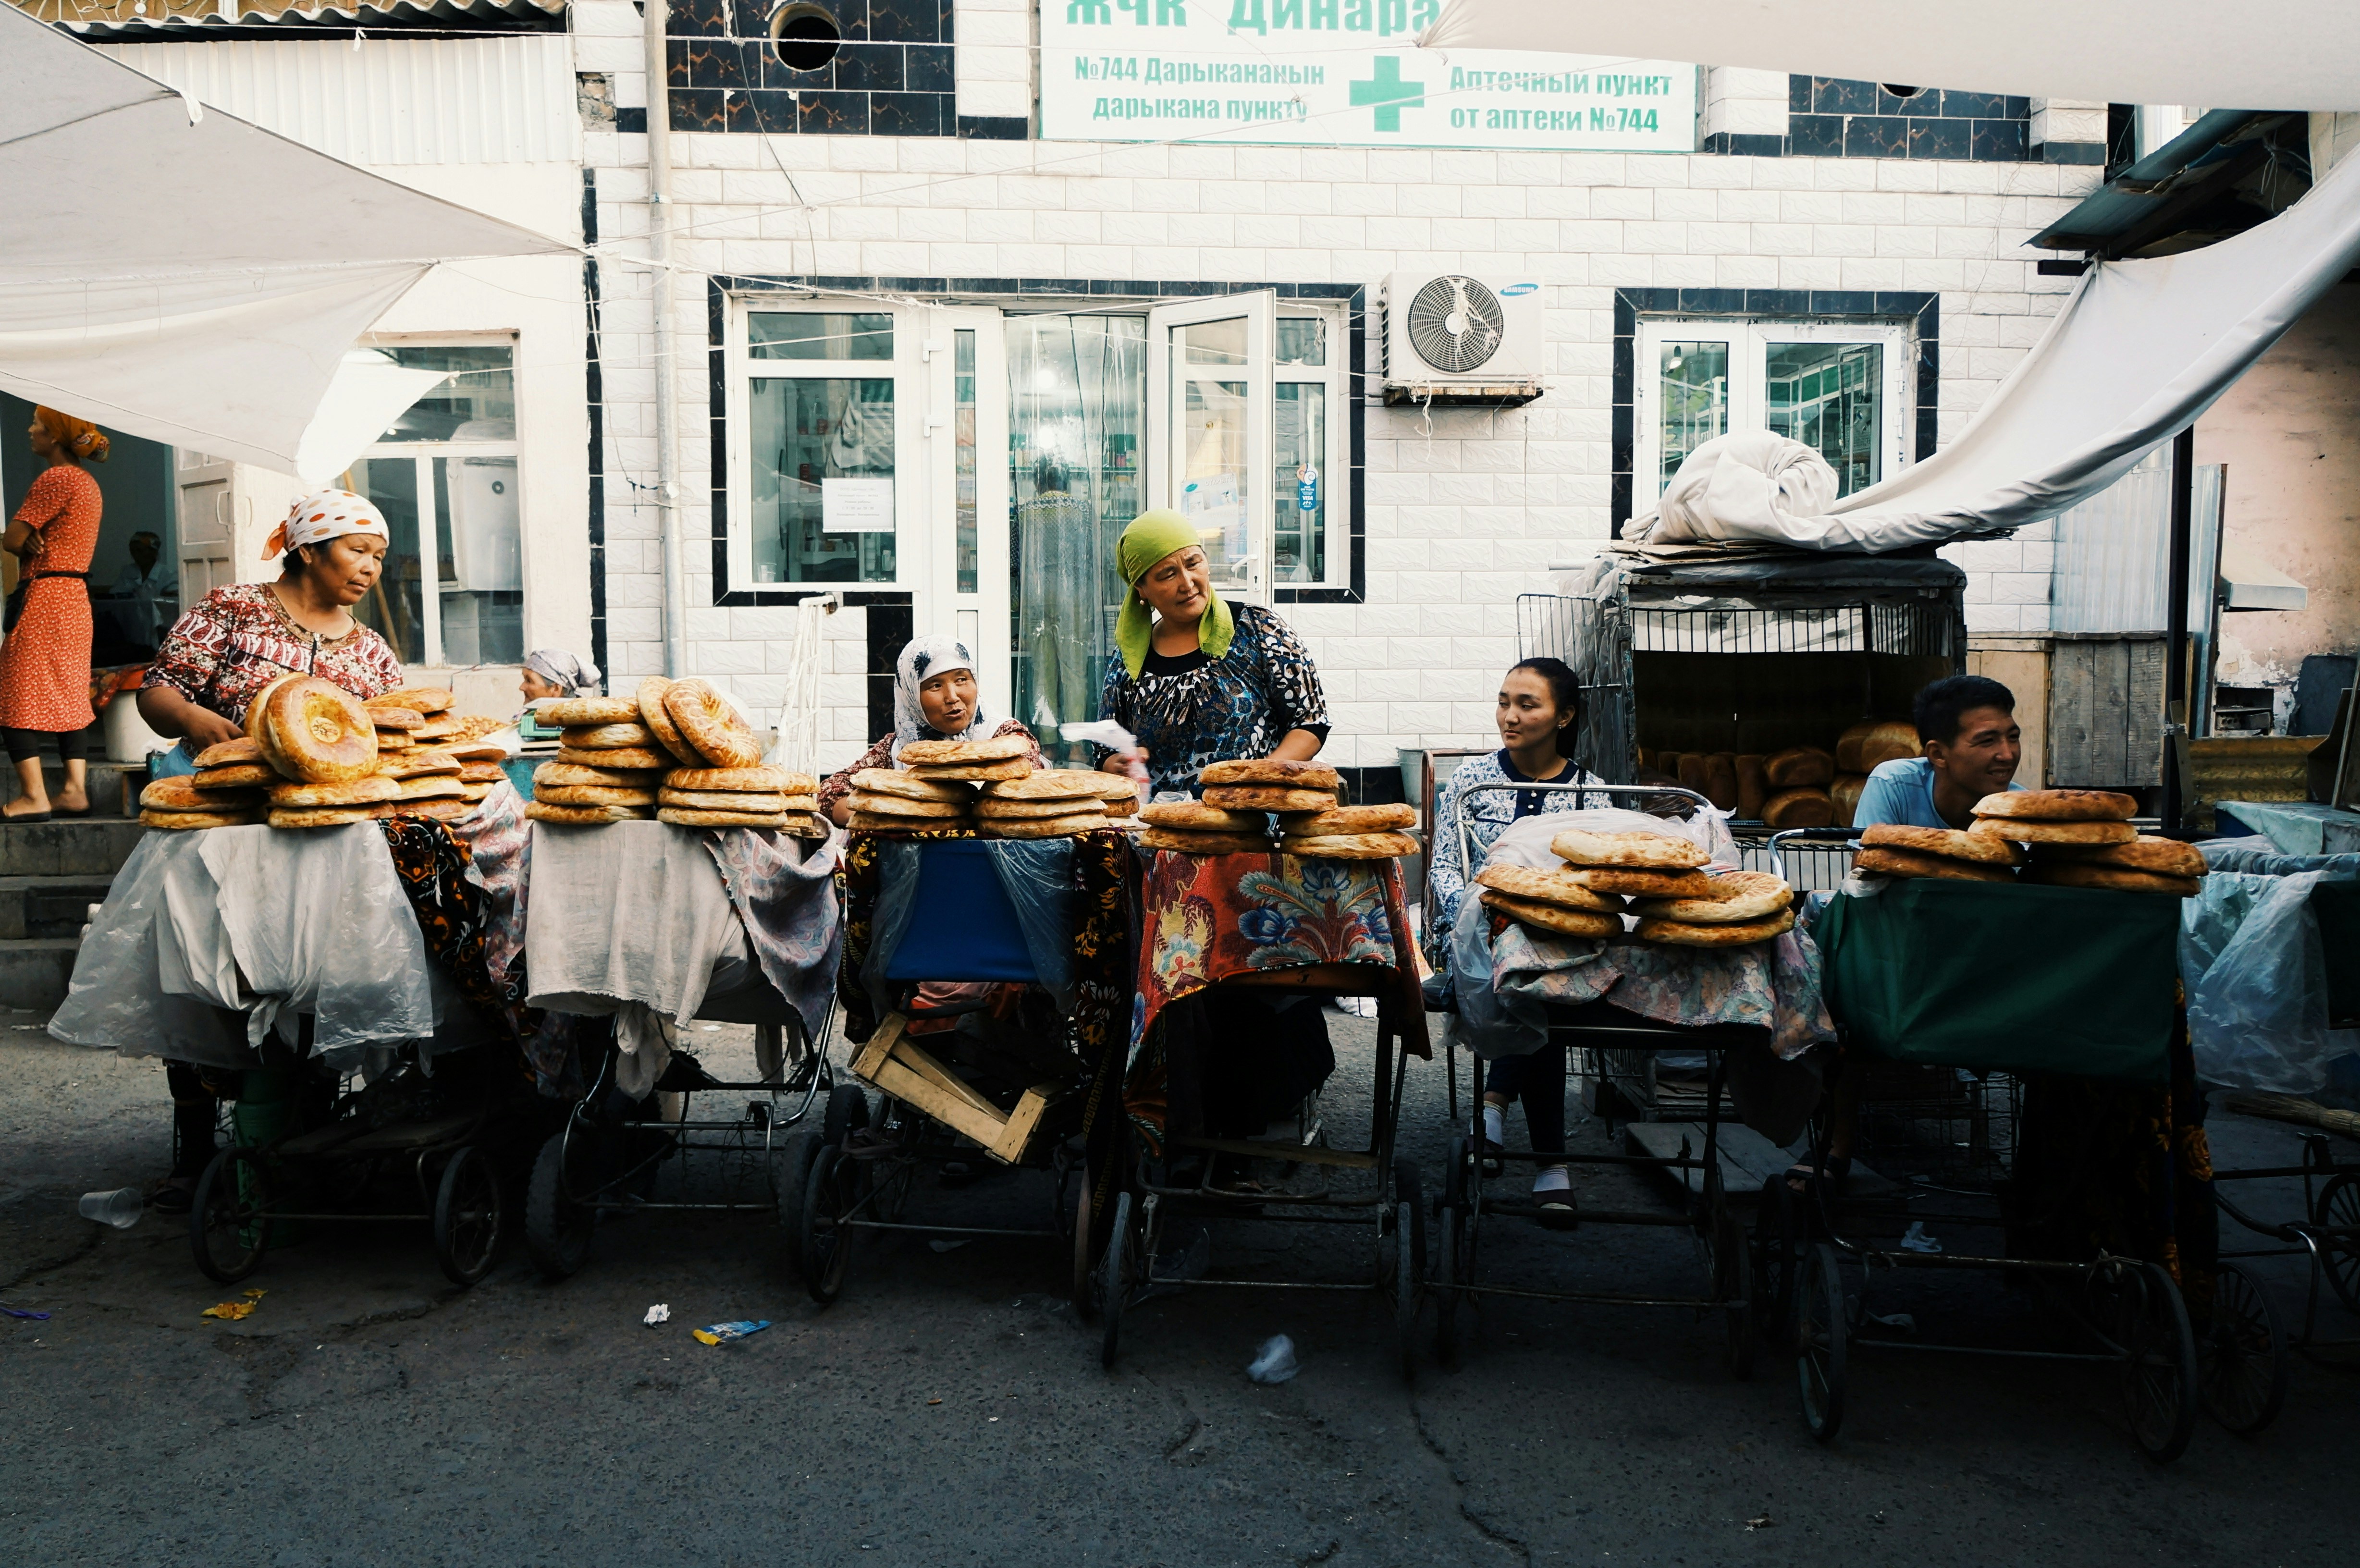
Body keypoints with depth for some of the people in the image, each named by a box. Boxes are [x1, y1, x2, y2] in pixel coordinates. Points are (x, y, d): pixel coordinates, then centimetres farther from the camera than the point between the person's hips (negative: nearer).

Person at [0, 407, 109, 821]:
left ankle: (35, 797, -7)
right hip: (77, 597, 9)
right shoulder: (89, 483, 16)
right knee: (69, 694, 9)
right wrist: (36, 544, -5)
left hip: (45, 596, -9)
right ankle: (76, 791, 8)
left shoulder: (55, 479, -12)